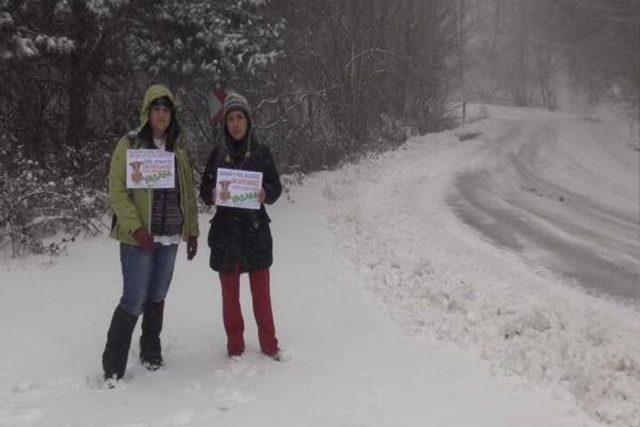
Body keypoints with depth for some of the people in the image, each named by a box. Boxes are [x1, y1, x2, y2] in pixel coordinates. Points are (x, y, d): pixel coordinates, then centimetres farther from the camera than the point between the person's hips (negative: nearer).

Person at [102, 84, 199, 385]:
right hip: (138, 237, -5)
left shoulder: (178, 148, 11)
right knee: (134, 301, -6)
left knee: (157, 297, 13)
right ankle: (113, 367, 5)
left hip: (169, 237, 5)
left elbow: (188, 194, 15)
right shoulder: (129, 145, -5)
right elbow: (117, 192, -9)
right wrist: (136, 228, -18)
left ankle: (151, 354, 29)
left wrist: (192, 232, 13)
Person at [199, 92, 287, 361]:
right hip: (225, 230, 1)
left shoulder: (261, 152, 2)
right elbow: (204, 190, 7)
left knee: (261, 291, 5)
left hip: (256, 229, -1)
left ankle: (269, 344, 19)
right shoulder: (218, 154, 5)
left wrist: (265, 193, -19)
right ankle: (235, 347, 20)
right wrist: (212, 195, -16)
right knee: (230, 293, 8)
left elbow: (277, 187, 4)